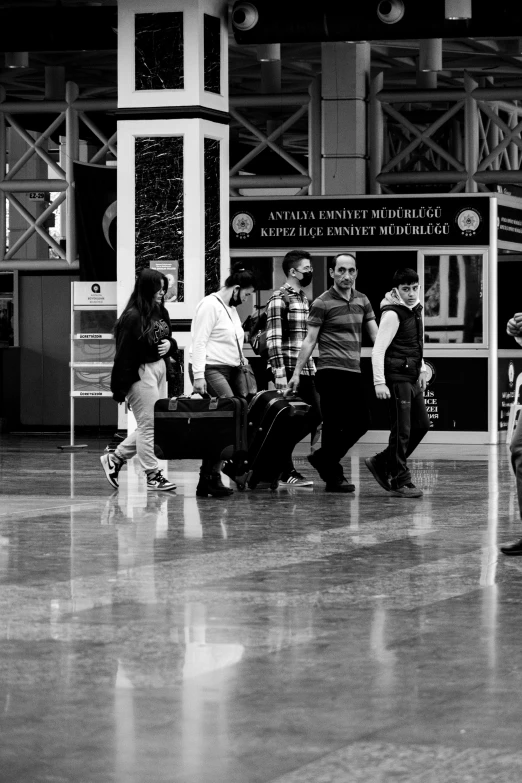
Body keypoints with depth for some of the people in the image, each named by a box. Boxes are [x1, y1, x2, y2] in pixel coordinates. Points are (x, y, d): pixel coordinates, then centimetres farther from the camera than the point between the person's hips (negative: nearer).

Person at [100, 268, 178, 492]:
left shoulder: (161, 314, 9)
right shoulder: (132, 317, -15)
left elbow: (169, 338, 25)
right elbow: (124, 354, -16)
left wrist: (170, 344, -1)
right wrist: (120, 389, -17)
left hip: (159, 370, 9)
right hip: (140, 373, -9)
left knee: (149, 425, 13)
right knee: (149, 425, -3)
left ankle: (115, 458, 25)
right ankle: (153, 475, 5)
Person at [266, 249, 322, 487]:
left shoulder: (303, 298, 17)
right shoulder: (279, 299, -10)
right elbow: (273, 339, -16)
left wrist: (312, 367, 19)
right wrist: (279, 373, -21)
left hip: (306, 370, 9)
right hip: (288, 370, -9)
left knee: (314, 416, 7)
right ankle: (286, 472, 6)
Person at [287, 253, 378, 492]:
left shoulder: (362, 301, 12)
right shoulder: (323, 303, -6)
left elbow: (376, 335, 11)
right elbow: (310, 340, -5)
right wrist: (296, 373, -8)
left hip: (354, 372, 7)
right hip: (331, 371, -6)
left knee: (361, 422, 8)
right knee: (334, 425, -3)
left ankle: (323, 458, 24)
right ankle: (333, 477, 7)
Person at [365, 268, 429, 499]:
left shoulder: (416, 310, 12)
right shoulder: (392, 314, -15)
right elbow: (378, 350, -19)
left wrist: (421, 369, 22)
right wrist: (379, 383, -25)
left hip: (412, 377, 9)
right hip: (397, 377, -9)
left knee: (422, 425, 12)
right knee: (402, 431, -5)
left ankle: (382, 463, 22)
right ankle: (400, 482, 3)